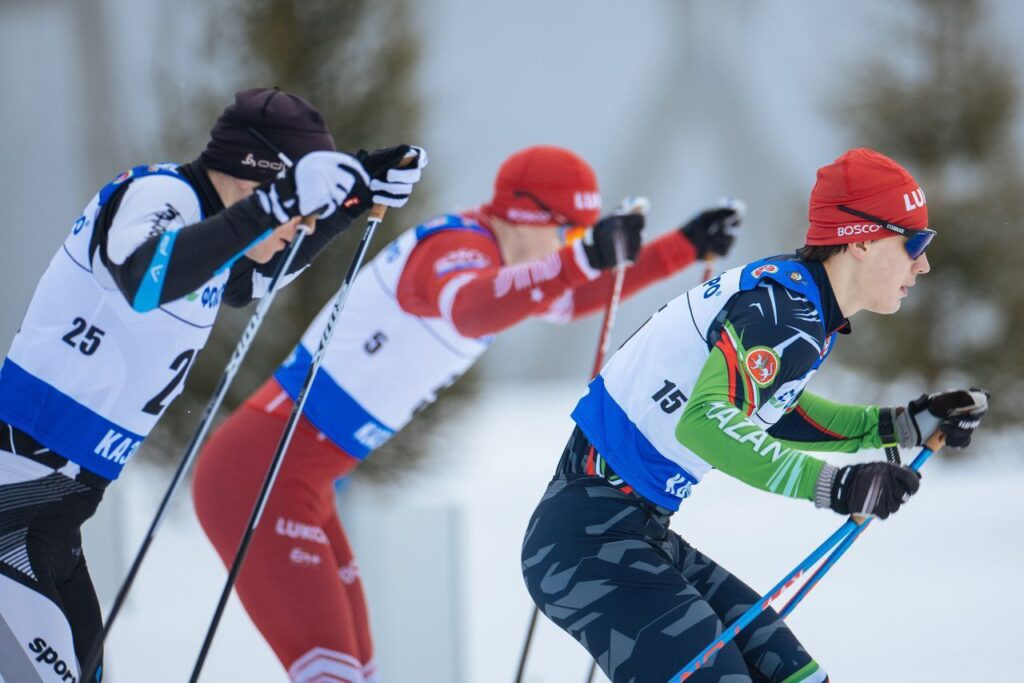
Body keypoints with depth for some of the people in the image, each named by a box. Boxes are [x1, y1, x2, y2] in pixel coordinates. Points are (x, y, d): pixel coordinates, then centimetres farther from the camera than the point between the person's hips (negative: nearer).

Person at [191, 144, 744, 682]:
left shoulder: (487, 248, 12)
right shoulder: (458, 249, -18)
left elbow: (573, 297, 31)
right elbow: (468, 309, -44)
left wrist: (686, 248, 28)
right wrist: (584, 259, -56)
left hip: (298, 484, 11)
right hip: (259, 477, -11)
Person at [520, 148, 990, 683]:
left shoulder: (795, 298, 10)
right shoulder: (784, 308, -19)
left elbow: (780, 417, 26)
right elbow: (704, 421, -34)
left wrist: (906, 426, 18)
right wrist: (832, 485, -39)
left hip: (639, 536, 10)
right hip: (589, 535, -10)